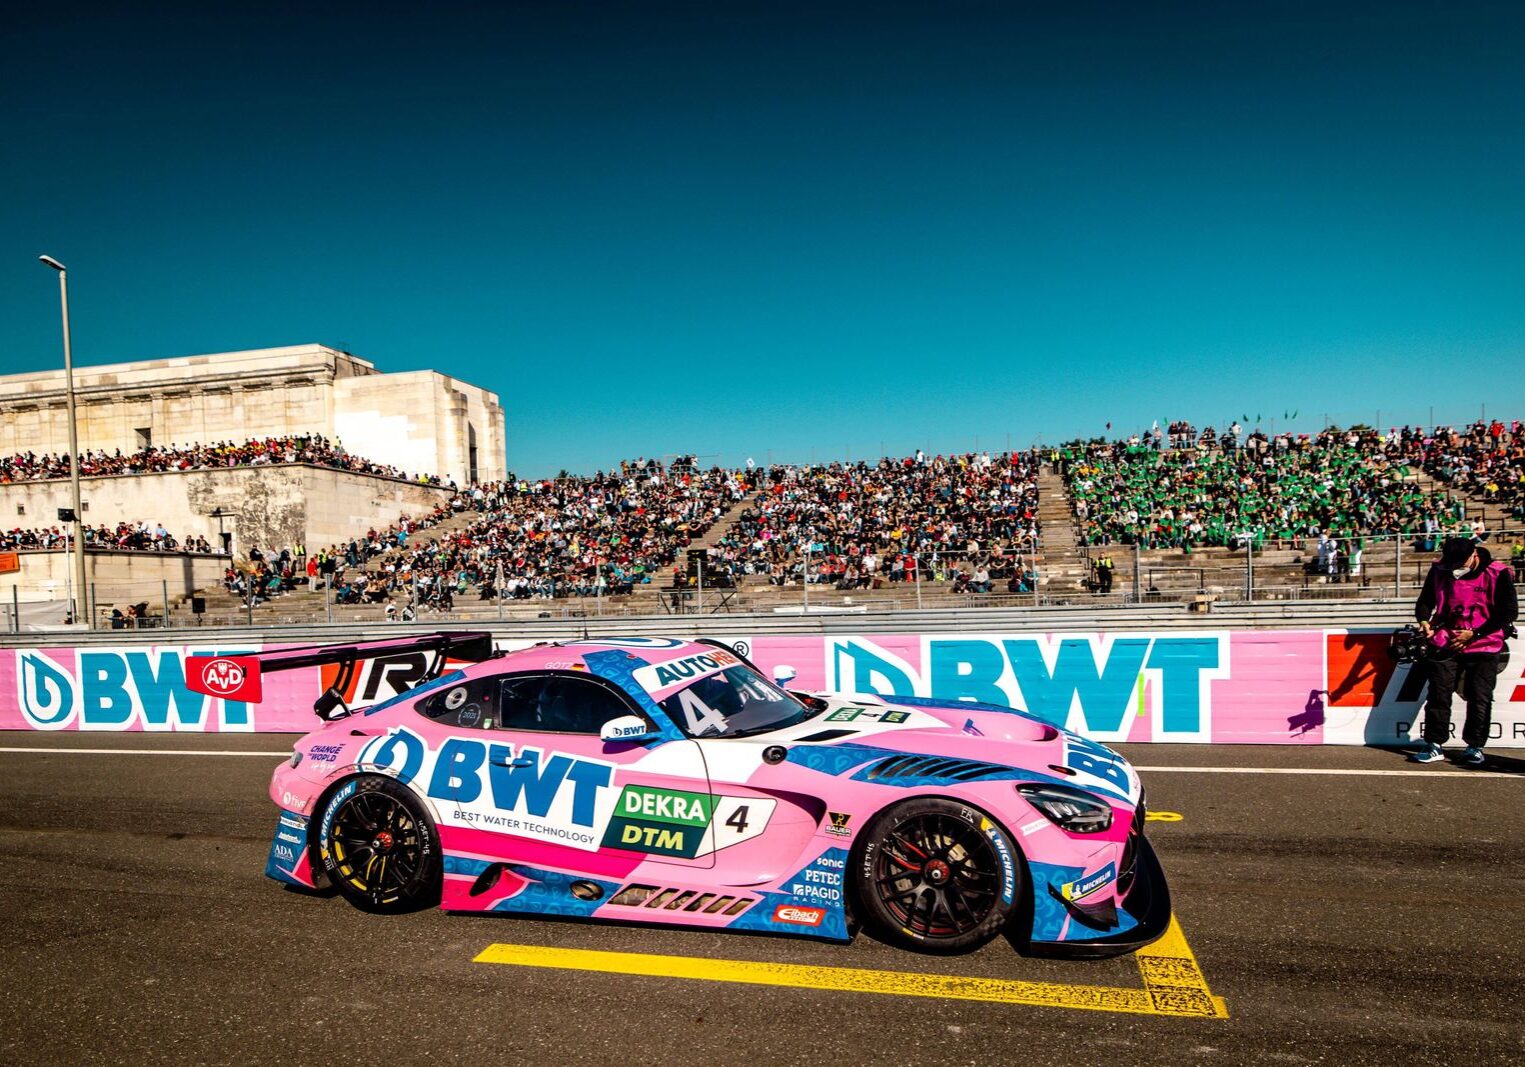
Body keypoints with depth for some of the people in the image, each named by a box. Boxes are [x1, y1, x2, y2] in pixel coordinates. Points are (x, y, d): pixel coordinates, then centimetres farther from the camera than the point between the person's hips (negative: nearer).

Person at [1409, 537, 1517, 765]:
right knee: (1438, 694, -1)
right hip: (1446, 643, 2)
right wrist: (1424, 621, -11)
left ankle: (1475, 747, 14)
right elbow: (1425, 601, 10)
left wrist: (1474, 634, -13)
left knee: (1479, 698, -1)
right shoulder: (1439, 570, -1)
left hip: (1484, 646, -2)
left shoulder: (1498, 574, -9)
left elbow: (1510, 612, -8)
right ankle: (1434, 745, 6)